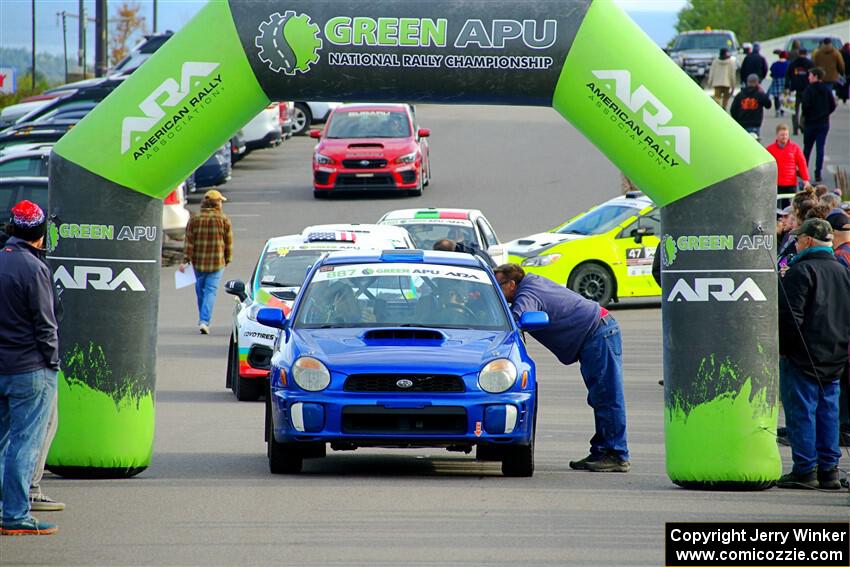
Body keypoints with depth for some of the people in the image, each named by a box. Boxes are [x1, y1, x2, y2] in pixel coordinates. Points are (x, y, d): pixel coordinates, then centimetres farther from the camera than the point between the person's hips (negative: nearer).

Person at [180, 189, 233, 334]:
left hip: (198, 262, 2)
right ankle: (204, 321, -14)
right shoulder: (223, 220, -5)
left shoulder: (194, 220, 0)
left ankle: (203, 321, 26)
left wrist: (185, 260, -5)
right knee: (211, 291, -2)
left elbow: (189, 242, -4)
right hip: (216, 262, -2)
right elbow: (228, 242, -1)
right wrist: (227, 260, 11)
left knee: (200, 290, 16)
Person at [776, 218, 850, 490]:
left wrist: (783, 347, -7)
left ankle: (805, 470, -4)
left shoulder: (800, 271, -12)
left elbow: (790, 315, -17)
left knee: (801, 412, -3)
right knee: (827, 412, 11)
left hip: (803, 356, -7)